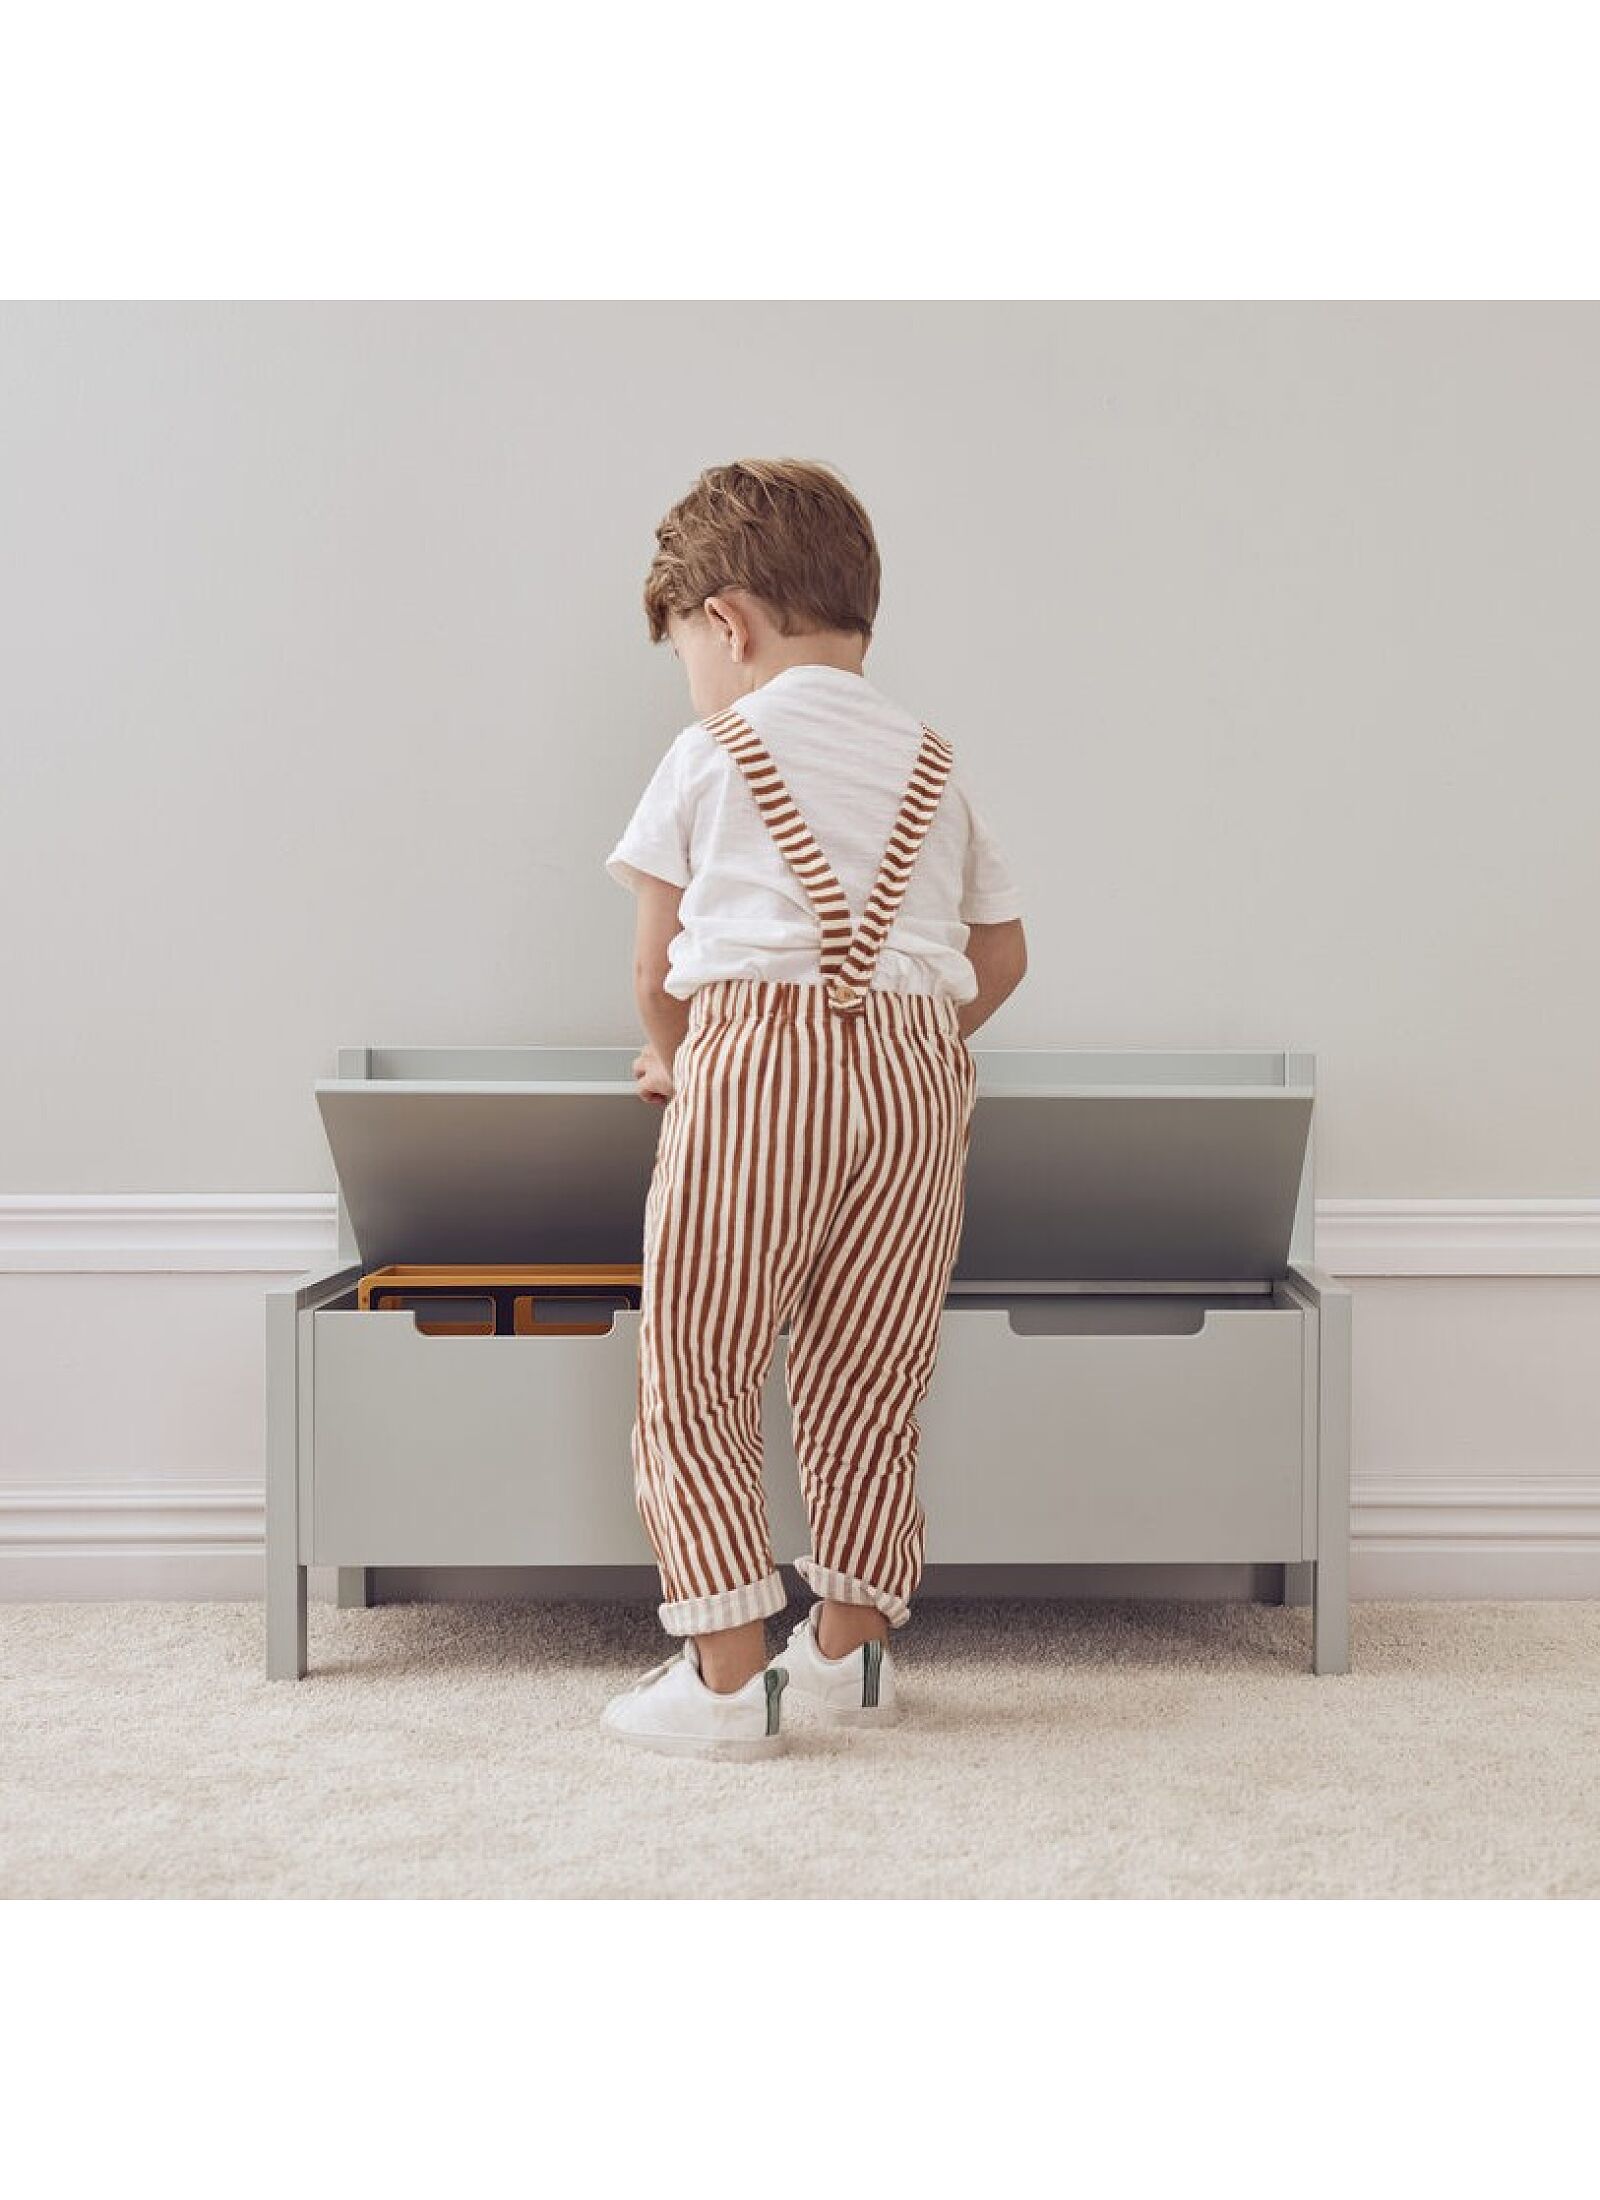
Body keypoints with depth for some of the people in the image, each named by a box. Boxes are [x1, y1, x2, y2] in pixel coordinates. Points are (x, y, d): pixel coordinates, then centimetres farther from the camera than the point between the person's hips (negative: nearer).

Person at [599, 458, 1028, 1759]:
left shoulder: (709, 759, 6)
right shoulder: (934, 771, 18)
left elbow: (657, 962, 9)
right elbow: (1002, 957, 20)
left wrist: (667, 1055, 28)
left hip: (751, 1058, -4)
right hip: (918, 1067, 5)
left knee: (697, 1373, 2)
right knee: (870, 1379, 13)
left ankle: (728, 1673, -2)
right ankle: (848, 1646, 21)